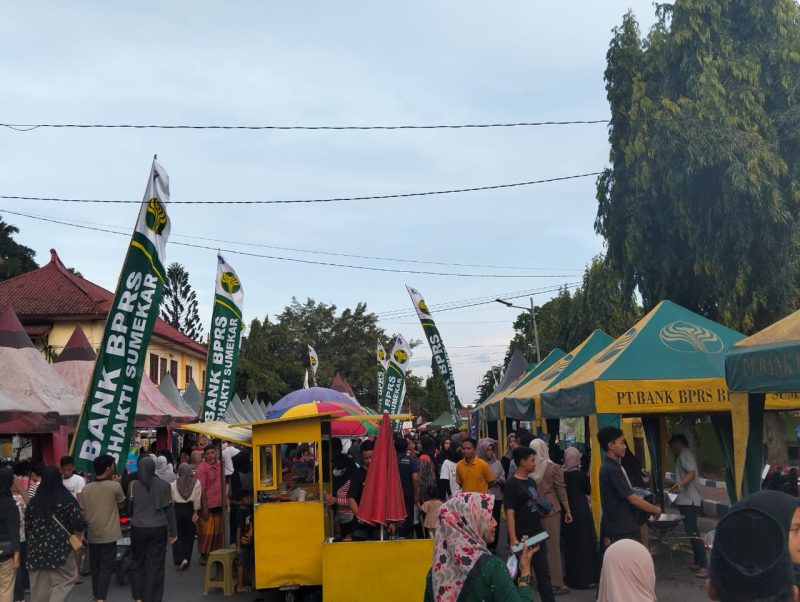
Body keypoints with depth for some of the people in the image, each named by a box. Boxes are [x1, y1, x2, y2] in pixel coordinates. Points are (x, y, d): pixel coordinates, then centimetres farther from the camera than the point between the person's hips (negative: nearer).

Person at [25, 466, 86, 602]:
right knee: (65, 580, 5)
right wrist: (77, 534, 11)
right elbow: (79, 523, -11)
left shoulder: (34, 501, 2)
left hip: (37, 547, 4)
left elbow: (27, 525, 7)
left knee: (39, 585, 13)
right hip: (60, 547, -4)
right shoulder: (67, 499, -8)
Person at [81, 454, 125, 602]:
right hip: (109, 534, -4)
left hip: (92, 535, 4)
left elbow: (83, 513, 5)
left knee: (95, 566, 16)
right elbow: (121, 503, 6)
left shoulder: (86, 489, 0)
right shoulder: (115, 486, -12)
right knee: (106, 567, 1)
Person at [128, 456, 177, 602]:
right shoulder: (163, 485, -3)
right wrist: (173, 531, 7)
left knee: (137, 563, 15)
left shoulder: (133, 485, -3)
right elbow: (170, 509, 0)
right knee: (156, 565, 5)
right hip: (158, 529, 0)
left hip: (138, 529, 0)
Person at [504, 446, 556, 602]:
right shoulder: (511, 484, -13)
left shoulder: (531, 481, 10)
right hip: (522, 537, -7)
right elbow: (509, 513, -18)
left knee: (543, 572, 11)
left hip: (538, 535, 7)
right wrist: (513, 539, -24)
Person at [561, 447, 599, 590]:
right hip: (581, 513, -6)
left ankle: (571, 577, 23)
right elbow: (589, 491, -1)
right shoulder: (580, 475, -15)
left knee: (570, 544, 15)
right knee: (583, 544, 4)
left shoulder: (562, 474, -1)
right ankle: (583, 578, 8)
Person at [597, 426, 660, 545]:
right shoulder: (612, 470, -20)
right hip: (623, 529, -10)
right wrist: (655, 510, -7)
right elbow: (632, 499, -20)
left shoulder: (609, 467, 11)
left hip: (624, 527, 10)